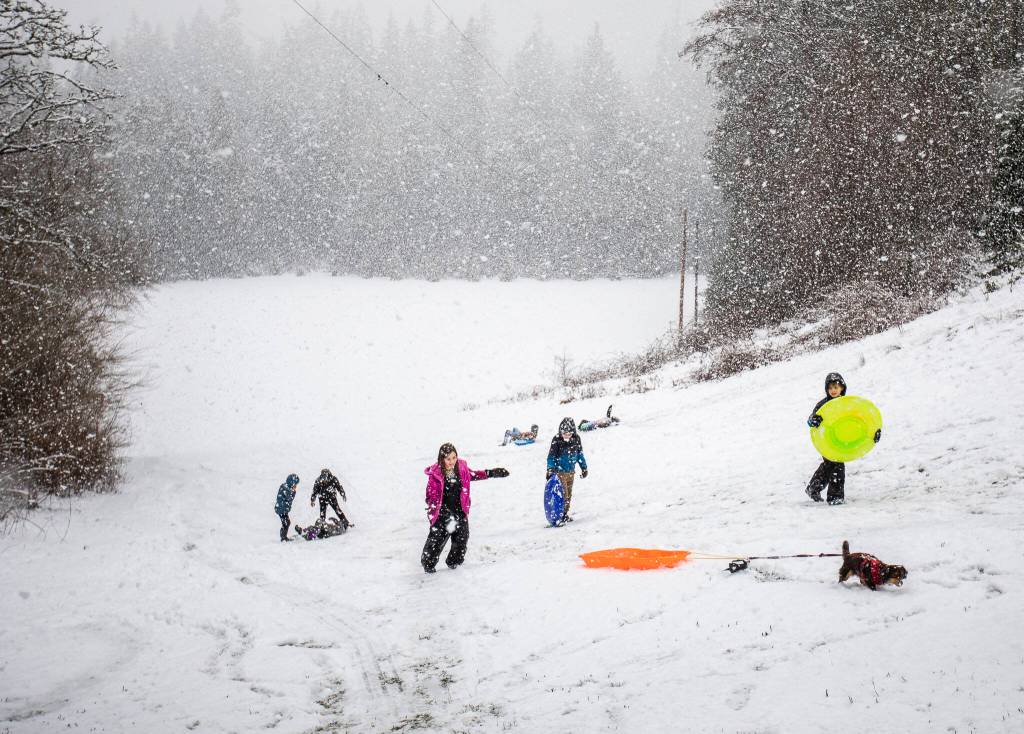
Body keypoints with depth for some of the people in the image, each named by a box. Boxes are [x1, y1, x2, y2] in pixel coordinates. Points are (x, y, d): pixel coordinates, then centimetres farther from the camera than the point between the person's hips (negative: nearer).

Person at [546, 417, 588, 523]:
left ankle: (565, 514, 24)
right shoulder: (556, 440, -15)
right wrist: (550, 469, -21)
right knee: (563, 493, -9)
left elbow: (580, 454, 12)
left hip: (571, 471, 5)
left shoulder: (576, 439, -1)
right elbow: (551, 456, -12)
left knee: (569, 494, 13)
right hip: (560, 471, -5)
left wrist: (584, 467, 17)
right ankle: (559, 515, -2)